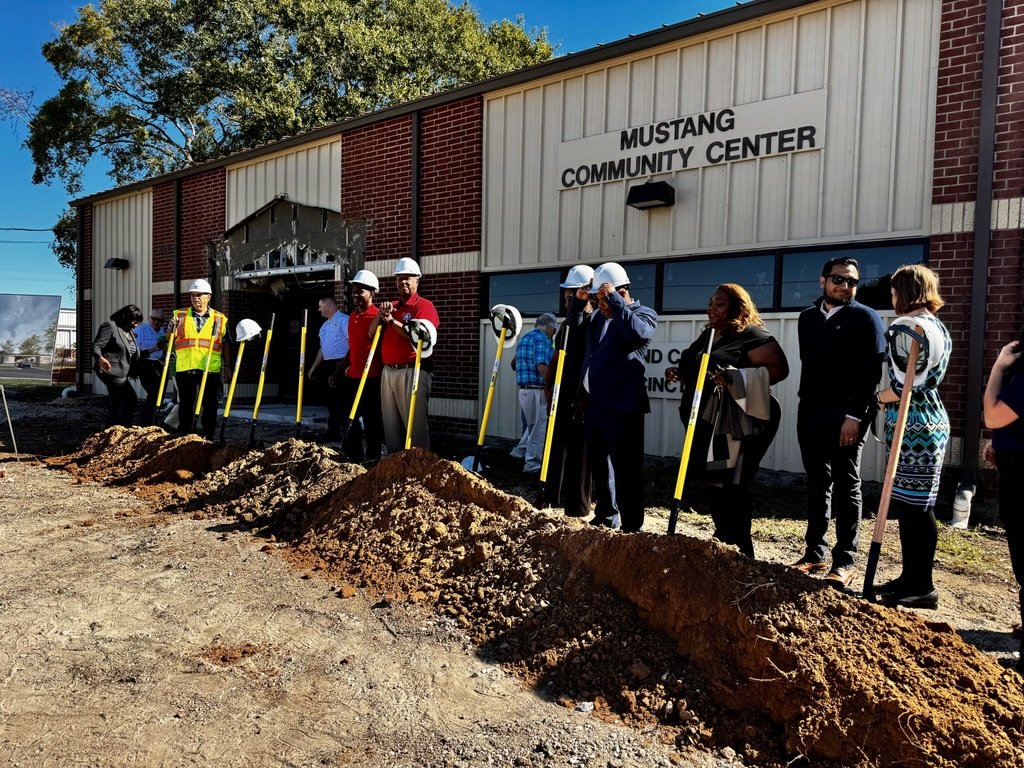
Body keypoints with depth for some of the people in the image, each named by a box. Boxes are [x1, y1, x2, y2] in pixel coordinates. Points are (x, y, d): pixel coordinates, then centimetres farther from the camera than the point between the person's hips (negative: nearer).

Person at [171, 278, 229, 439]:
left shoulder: (220, 319, 10)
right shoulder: (180, 315, 11)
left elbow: (225, 345, 13)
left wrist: (226, 364, 5)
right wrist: (172, 328, -6)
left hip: (211, 370, 0)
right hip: (185, 369, 1)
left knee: (210, 407, 4)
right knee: (186, 406, 6)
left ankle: (208, 438, 13)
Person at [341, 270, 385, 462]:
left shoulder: (377, 316, -11)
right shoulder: (352, 317, 15)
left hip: (371, 377, -8)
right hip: (352, 376, 8)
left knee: (371, 419, 0)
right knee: (350, 417, 13)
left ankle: (373, 457, 10)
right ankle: (353, 455, 24)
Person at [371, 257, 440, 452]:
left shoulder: (424, 305, -3)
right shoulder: (391, 306, 19)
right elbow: (371, 333, 12)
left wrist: (392, 320, -18)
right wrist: (380, 314, -4)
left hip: (412, 372, -7)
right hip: (388, 371, 7)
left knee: (415, 423, -6)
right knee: (390, 423, 12)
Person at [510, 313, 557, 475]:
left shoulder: (523, 339, 18)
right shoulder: (542, 339, -11)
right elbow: (542, 367, -22)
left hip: (524, 390, 9)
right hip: (537, 390, -9)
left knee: (533, 425, 22)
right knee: (540, 428, 0)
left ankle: (520, 453, 25)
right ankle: (532, 465, 6)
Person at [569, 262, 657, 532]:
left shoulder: (644, 313, -3)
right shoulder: (599, 316, 18)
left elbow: (640, 331, -26)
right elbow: (573, 328, 31)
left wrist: (614, 299, -23)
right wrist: (578, 302, 14)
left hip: (621, 406, -8)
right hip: (594, 403, 8)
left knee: (625, 467, -6)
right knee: (598, 463, 16)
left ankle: (631, 526, 2)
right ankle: (606, 517, 30)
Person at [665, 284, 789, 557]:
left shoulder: (751, 335, -10)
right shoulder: (707, 335, 15)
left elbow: (779, 368, -18)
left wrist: (735, 378, -27)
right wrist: (679, 372, 8)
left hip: (739, 424, -8)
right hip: (709, 421, 8)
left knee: (733, 486, -4)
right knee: (715, 483, 13)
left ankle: (739, 551, 6)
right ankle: (723, 541, 25)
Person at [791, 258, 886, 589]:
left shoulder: (866, 318, -4)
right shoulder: (807, 318, 13)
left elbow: (873, 372, -11)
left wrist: (855, 416, -18)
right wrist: (805, 407, 15)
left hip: (846, 415, -5)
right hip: (810, 413, 5)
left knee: (846, 486, 1)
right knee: (817, 484, 10)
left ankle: (844, 562, 6)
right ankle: (815, 553, 17)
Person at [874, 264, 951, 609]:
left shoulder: (906, 326, -14)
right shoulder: (938, 326, 16)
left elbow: (902, 384, -18)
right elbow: (928, 378, 16)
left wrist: (879, 397, 0)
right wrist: (891, 395, 9)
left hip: (913, 425, -10)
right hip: (931, 419, 10)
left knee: (913, 505, -3)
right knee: (910, 503, 14)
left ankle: (922, 587, 5)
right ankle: (912, 577, 22)